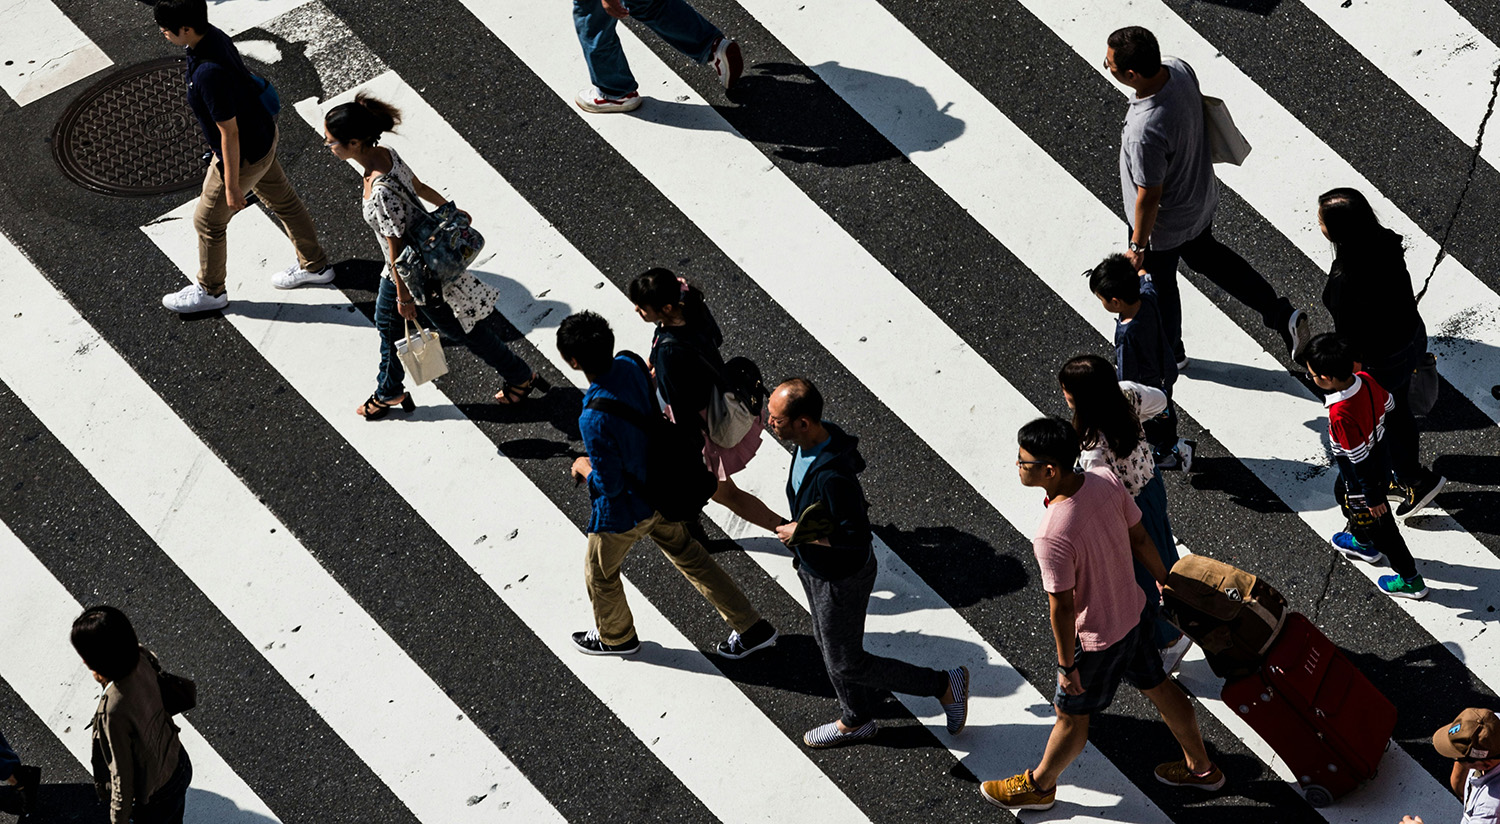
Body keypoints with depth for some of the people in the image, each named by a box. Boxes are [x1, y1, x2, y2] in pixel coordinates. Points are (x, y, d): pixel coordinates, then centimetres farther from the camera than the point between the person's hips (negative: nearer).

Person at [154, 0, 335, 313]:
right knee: (284, 200, 27)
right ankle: (315, 265, 47)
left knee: (208, 222, 13)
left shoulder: (209, 73, -39)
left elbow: (229, 133, -30)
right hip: (263, 135, 9)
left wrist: (232, 184, -19)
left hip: (243, 156, -9)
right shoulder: (212, 35, -11)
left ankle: (210, 291, 35)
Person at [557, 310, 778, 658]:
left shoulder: (594, 420, -39)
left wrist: (584, 469, -6)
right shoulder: (630, 363, -17)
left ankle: (616, 637, 51)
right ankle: (751, 628, 34)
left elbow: (610, 485, -28)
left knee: (600, 573, 23)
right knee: (687, 554, 26)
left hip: (625, 510, -7)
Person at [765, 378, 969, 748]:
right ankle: (855, 721, 48)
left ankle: (945, 684, 21)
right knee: (828, 645, 26)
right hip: (815, 568, 9)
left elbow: (856, 534, -33)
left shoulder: (831, 476, -39)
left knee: (846, 663, 8)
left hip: (841, 579, -9)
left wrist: (801, 535, -22)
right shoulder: (815, 439, -11)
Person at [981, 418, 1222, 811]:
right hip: (1132, 612, 7)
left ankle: (1039, 786, 43)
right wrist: (1166, 582, 14)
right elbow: (1139, 537, -3)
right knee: (1158, 686, 28)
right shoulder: (1106, 479, -18)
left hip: (1095, 638, -7)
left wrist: (1067, 666, -12)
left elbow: (1062, 608, -27)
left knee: (1071, 715, 18)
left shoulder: (1053, 536, -38)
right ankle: (1201, 767, 48)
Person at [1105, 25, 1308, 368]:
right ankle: (1282, 315, 37)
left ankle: (1168, 354, 51)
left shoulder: (1145, 132, -44)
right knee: (1205, 254, 34)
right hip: (1202, 196, 7)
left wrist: (1137, 246, -13)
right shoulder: (1179, 68, -21)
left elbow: (1149, 197, -29)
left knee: (1158, 283, 23)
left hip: (1165, 224, -7)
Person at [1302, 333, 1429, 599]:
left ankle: (1410, 580, 34)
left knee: (1378, 525, 15)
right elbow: (1389, 406, 2)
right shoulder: (1366, 379, -19)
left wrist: (1373, 497, -19)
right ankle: (1363, 543, 59)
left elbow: (1359, 459, -31)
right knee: (1342, 493, 34)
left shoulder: (1341, 414, -40)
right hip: (1382, 456, 8)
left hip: (1364, 477, -8)